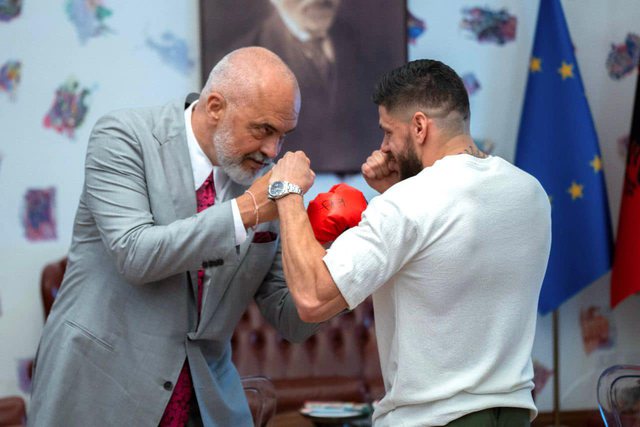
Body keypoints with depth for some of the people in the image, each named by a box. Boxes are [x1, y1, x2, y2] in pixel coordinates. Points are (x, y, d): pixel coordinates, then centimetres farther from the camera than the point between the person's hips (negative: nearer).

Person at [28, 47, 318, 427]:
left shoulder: (266, 179, 2)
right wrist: (246, 210, -24)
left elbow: (292, 323, 3)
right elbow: (135, 254, -23)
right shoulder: (125, 137, -9)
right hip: (101, 386, -4)